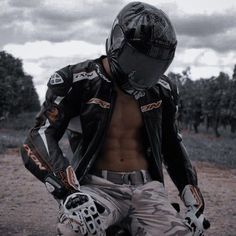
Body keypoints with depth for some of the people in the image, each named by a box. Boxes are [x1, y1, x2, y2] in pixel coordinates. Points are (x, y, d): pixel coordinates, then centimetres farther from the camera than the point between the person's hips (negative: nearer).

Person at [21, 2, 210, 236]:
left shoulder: (161, 89, 7)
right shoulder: (78, 80, -7)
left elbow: (172, 146, 22)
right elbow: (36, 143, -15)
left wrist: (195, 202, 15)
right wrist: (69, 192, -31)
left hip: (145, 188, 4)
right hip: (99, 187, -4)